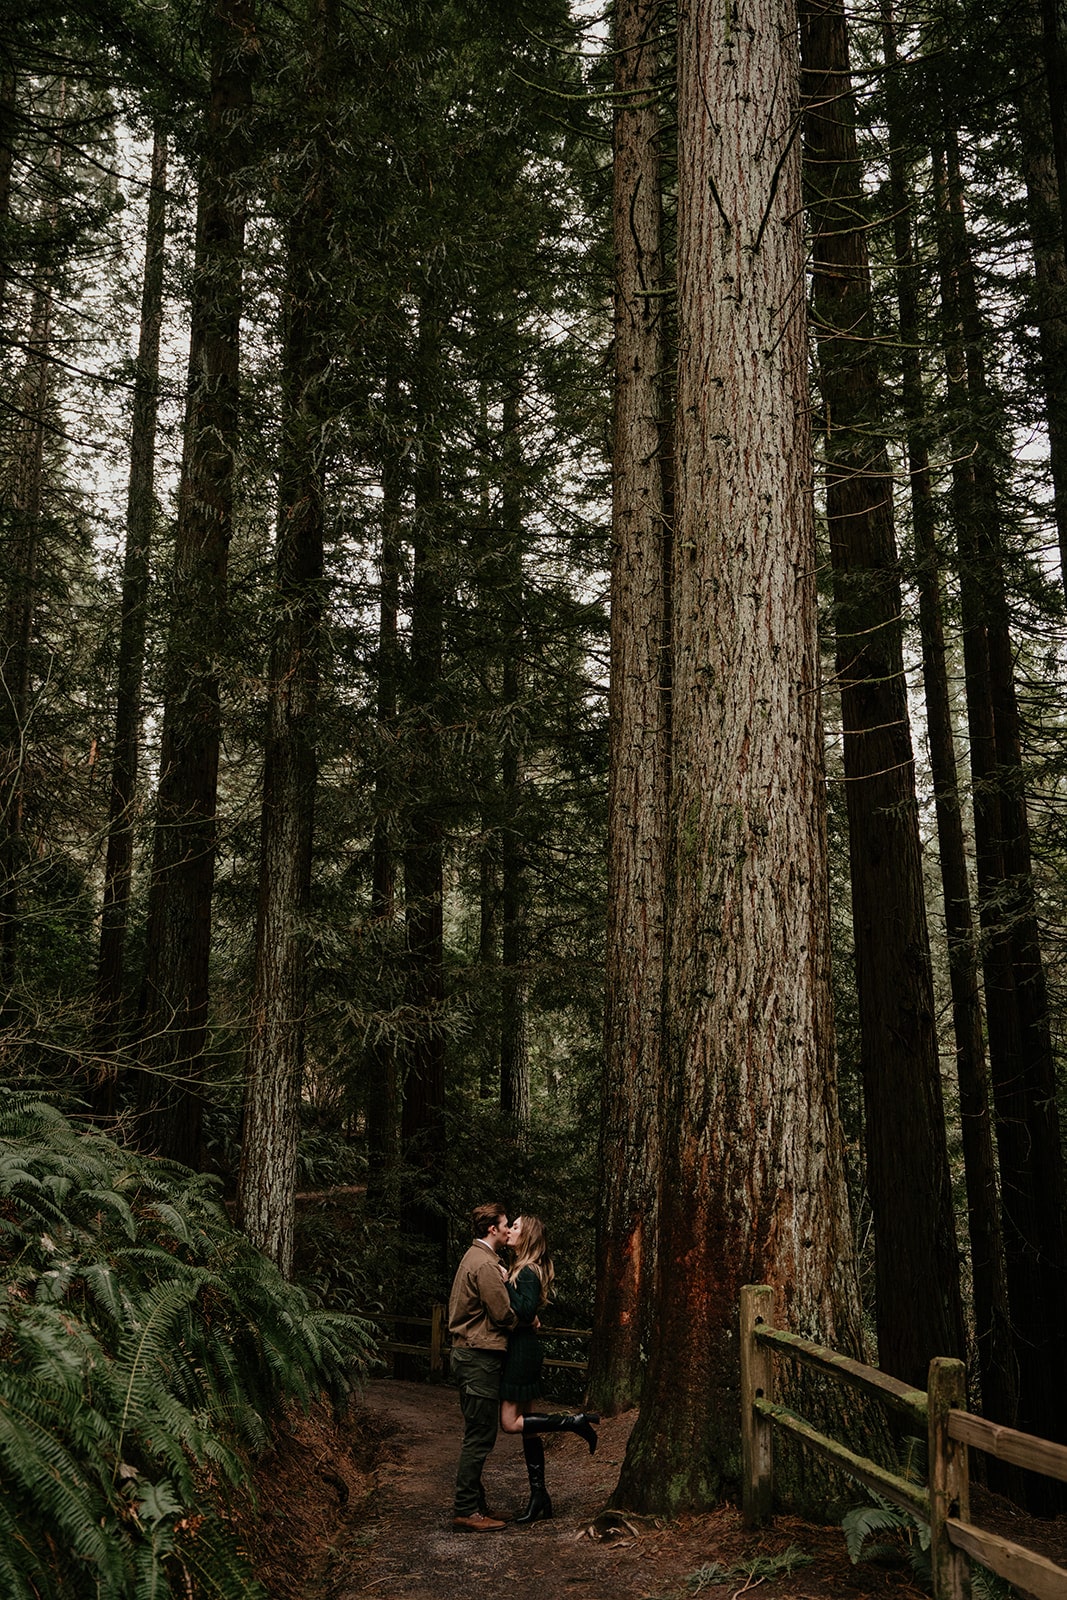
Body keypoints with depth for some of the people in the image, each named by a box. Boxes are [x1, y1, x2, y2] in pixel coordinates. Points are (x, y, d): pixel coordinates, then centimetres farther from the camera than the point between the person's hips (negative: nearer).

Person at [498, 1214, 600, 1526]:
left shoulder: (528, 1271, -15)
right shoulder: (519, 1268, 14)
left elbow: (526, 1311, -26)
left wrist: (505, 1281, -21)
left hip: (523, 1350, -9)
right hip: (518, 1349, 9)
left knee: (512, 1423, -7)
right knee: (524, 1424, 11)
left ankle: (576, 1421, -1)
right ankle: (539, 1496, 16)